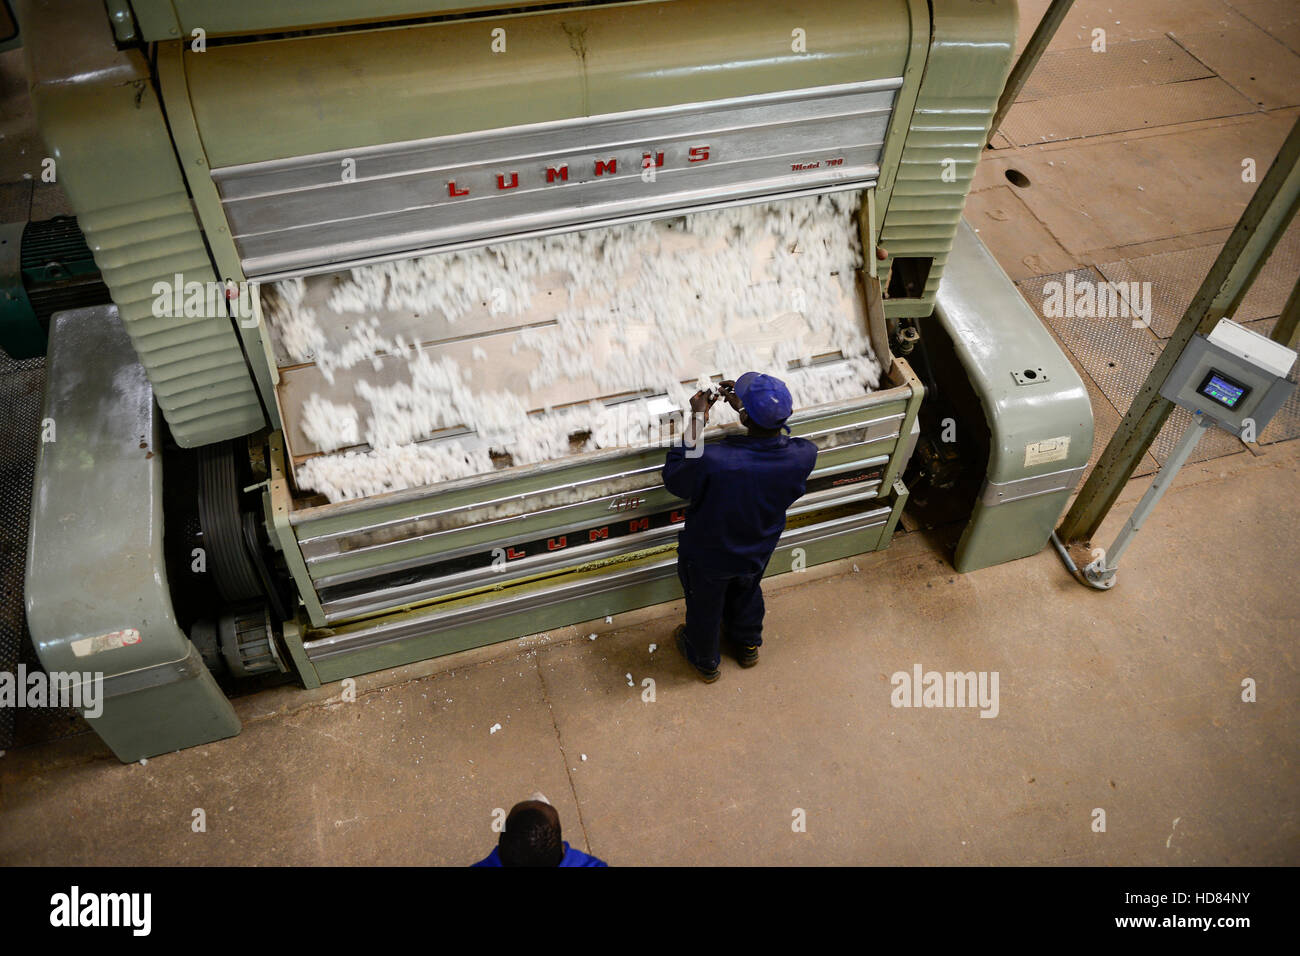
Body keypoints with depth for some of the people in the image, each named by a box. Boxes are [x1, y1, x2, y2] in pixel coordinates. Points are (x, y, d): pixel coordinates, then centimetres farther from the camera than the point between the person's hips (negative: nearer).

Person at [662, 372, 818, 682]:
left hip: (708, 558, -3)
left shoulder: (711, 461, -44)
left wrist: (696, 421, -20)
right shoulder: (804, 455, -30)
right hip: (758, 553, 3)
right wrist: (747, 406, -8)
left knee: (704, 608, 29)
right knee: (747, 595, 36)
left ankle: (705, 662, 58)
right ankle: (747, 646, 65)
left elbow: (673, 479, -20)